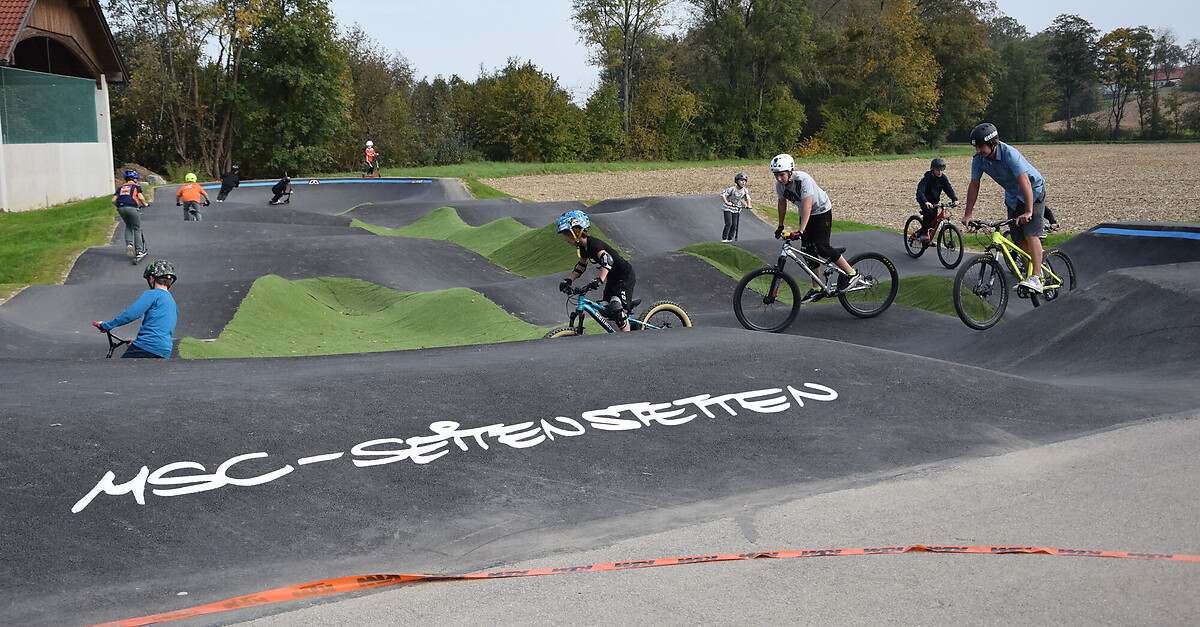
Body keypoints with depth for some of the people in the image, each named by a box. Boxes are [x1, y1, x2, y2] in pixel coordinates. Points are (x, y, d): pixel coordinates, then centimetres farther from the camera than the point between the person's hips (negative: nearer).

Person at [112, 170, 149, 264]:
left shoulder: (120, 187, 24)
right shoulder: (136, 186, 13)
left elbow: (113, 200, 17)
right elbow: (140, 197, -2)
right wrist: (145, 204, 15)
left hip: (121, 208, 4)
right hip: (132, 208, -4)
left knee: (128, 226, 25)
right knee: (137, 229, 6)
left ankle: (129, 244, 5)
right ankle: (139, 251, 3)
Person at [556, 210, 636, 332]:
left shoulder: (593, 243, -27)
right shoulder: (583, 247, 2)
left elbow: (607, 260, -45)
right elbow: (580, 267, 17)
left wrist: (600, 280, -56)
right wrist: (568, 280, 4)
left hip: (625, 277, -10)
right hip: (613, 278, 10)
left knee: (616, 309, -21)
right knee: (606, 310, 10)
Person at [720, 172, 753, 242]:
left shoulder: (745, 191, -6)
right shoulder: (732, 189, -21)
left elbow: (747, 198, 14)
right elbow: (723, 194, -17)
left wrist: (749, 205, 1)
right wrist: (727, 202, -22)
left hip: (737, 209, 5)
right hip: (728, 208, -5)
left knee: (734, 225, 0)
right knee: (729, 223, -14)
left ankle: (730, 238, 12)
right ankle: (724, 238, -5)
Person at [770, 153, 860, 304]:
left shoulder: (803, 179, -34)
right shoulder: (780, 185, -13)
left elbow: (807, 206, -39)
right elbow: (782, 204, 4)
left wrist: (800, 231, -45)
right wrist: (780, 226, 11)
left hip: (822, 211, -7)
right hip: (805, 214, 7)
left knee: (822, 247, -19)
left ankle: (852, 274, -5)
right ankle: (817, 289, 13)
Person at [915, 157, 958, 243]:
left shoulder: (943, 178, -7)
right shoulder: (927, 178, -23)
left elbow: (949, 189, -11)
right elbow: (920, 191, -34)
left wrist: (955, 199, -30)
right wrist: (926, 202, -51)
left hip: (934, 201, 5)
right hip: (925, 201, -5)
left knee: (934, 220, -4)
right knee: (929, 213, -30)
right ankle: (923, 233, -16)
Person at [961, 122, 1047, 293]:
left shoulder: (1010, 154, -33)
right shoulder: (978, 159, -15)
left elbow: (1025, 182, -38)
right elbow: (974, 186, -7)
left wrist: (1028, 212, -45)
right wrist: (967, 214, -9)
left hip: (1033, 191, -6)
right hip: (1012, 196, 6)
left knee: (1030, 233, -19)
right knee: (1019, 239, 4)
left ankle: (1036, 279, -24)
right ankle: (1035, 271, 20)